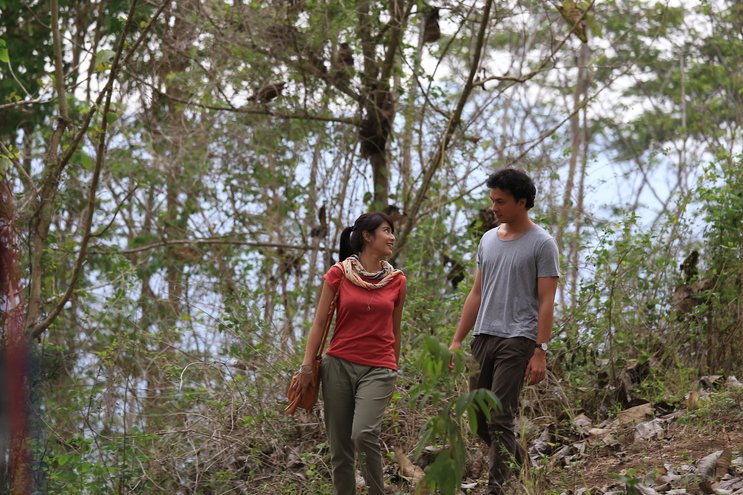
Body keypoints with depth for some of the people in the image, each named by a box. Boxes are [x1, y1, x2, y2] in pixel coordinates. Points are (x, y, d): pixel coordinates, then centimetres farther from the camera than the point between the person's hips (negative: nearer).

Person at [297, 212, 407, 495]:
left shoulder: (396, 281, 5)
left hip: (377, 369, 0)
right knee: (339, 446, 4)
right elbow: (320, 323, 2)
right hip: (339, 365, 0)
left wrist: (394, 372, 19)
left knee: (364, 435, -22)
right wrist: (307, 366, -3)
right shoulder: (338, 274, -1)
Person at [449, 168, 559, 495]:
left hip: (517, 341, -7)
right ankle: (517, 460, 33)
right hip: (483, 337, 7)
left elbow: (546, 302, -9)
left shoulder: (541, 244, -6)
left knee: (500, 419, -10)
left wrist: (540, 352, -15)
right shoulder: (488, 240, 14)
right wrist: (457, 340, 13)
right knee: (479, 418, 11)